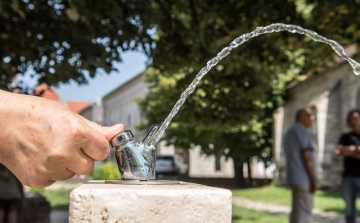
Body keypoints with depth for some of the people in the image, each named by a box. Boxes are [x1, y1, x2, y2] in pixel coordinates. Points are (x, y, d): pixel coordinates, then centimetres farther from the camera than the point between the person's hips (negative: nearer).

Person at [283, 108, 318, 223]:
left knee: (297, 211, 12)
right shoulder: (302, 131, -10)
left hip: (295, 178, 10)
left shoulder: (290, 132, 20)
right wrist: (314, 179, -15)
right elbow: (307, 156, -16)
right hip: (304, 179, -10)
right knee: (303, 213, -8)